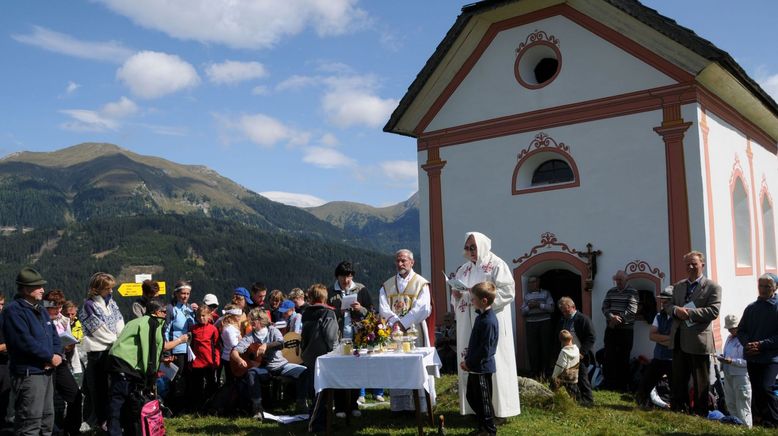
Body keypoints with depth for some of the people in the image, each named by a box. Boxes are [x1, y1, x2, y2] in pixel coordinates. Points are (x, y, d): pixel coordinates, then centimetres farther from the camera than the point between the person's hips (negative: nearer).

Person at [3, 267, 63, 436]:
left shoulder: (40, 309, 16)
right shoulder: (14, 310, -12)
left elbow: (54, 335, 16)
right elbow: (25, 342, -22)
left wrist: (57, 354, -5)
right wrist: (50, 357, -15)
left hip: (46, 371, 9)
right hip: (28, 373, -9)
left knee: (47, 418, 16)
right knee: (30, 422, -8)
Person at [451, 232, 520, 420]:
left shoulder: (497, 265, -4)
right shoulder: (464, 269, 15)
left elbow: (508, 292, -12)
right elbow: (456, 298, 19)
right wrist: (456, 295, -5)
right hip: (468, 325, 6)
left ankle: (499, 409, 4)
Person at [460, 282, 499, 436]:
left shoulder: (489, 322, -24)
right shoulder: (481, 316, 8)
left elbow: (484, 349, -24)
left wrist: (469, 362, -16)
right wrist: (468, 359, 9)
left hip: (482, 368, -10)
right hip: (475, 367, 10)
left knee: (483, 400, 3)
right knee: (471, 396, 20)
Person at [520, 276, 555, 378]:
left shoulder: (546, 293, 9)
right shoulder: (526, 295, 16)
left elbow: (551, 308, -1)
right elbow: (522, 312, 12)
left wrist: (539, 305, -11)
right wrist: (529, 306, -7)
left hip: (545, 322, -2)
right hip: (530, 324, 2)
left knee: (545, 347, -1)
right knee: (532, 348, -2)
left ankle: (545, 371, 8)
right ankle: (535, 372, 6)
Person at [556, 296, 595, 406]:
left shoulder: (583, 319, -9)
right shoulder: (562, 320, 11)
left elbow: (591, 337, -11)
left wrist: (582, 352, -16)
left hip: (579, 356, -6)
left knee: (582, 378, 0)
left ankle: (588, 400, 11)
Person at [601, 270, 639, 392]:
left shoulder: (633, 292, -2)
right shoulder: (610, 292, 12)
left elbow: (632, 310, -12)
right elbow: (605, 307, 5)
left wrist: (618, 319, -16)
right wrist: (611, 317, -14)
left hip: (625, 330, -4)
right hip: (610, 329, 4)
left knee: (623, 358, 0)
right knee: (609, 356, 3)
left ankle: (623, 385, 9)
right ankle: (608, 383, 11)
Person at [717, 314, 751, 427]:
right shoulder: (729, 338, 15)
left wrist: (732, 361, -26)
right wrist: (722, 357, 6)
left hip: (740, 375, -9)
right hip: (728, 375, 9)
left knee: (742, 407, -2)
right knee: (730, 404, 17)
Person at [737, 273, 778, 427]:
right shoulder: (751, 308, 10)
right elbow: (741, 330, 11)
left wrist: (761, 345, -17)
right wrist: (747, 344, -8)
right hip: (752, 357, 5)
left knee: (765, 388, -17)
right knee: (757, 389, 11)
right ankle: (762, 418, 26)